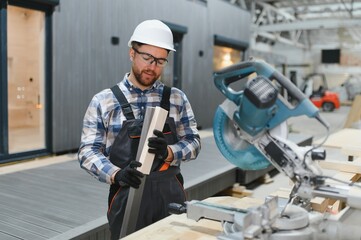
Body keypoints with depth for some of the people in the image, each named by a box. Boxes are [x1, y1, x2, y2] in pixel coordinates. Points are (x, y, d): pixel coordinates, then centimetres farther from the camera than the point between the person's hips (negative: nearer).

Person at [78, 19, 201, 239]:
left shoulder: (177, 98, 4)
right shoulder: (103, 101, -2)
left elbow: (193, 141, 4)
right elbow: (88, 151, -4)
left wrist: (169, 152, -17)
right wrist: (116, 174, -22)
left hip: (171, 194, 2)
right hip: (127, 195, -2)